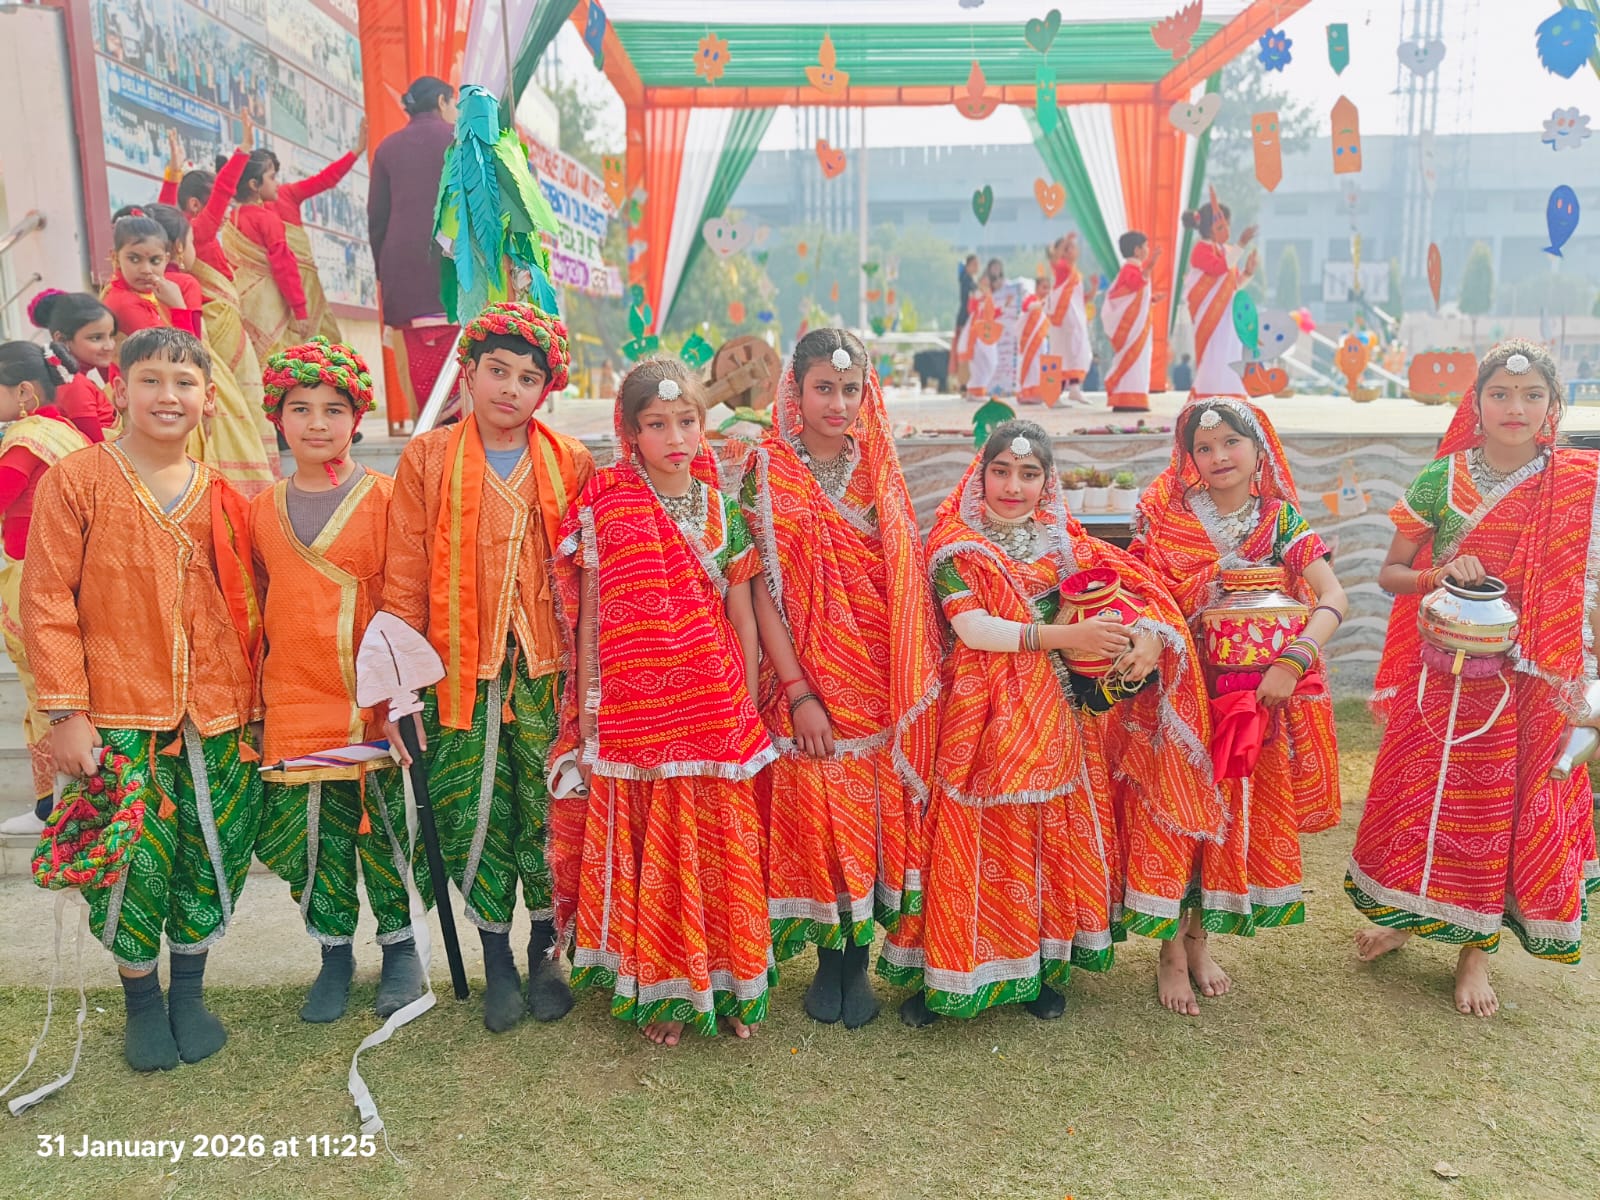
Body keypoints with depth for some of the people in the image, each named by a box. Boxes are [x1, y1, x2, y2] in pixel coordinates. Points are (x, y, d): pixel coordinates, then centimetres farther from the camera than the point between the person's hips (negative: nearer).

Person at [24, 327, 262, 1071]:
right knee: (134, 864, 2)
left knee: (211, 860, 10)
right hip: (119, 716, -3)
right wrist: (65, 711, -9)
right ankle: (141, 1001, 26)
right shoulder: (76, 481, -3)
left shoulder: (222, 498, 7)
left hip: (217, 717, 3)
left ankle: (189, 993, 31)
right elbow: (47, 600, -5)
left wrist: (252, 705, 9)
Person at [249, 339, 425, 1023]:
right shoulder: (262, 510, 8)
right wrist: (253, 697, 16)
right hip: (294, 703, 3)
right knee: (311, 833, 8)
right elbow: (258, 606, 16)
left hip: (375, 698, -3)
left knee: (386, 827, 5)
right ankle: (335, 953, 27)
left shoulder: (385, 498, -4)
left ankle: (399, 946, 25)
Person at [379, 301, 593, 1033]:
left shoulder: (571, 463, 5)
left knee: (550, 812, 5)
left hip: (547, 669, 0)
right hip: (460, 672, 0)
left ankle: (546, 951, 26)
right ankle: (497, 961, 24)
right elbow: (405, 580, 0)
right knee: (472, 816, 6)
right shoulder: (427, 459, 2)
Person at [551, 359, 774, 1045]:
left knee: (720, 852, 9)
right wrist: (588, 720, -1)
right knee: (647, 856, 7)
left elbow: (742, 617, 7)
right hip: (633, 715, -2)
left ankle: (726, 984, 26)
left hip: (717, 714, 2)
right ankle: (660, 993, 24)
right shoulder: (603, 509, -2)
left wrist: (747, 709, 6)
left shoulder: (724, 509, 4)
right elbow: (589, 620, 0)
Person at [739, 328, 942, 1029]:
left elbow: (908, 584, 9)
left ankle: (859, 960, 22)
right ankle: (828, 961, 22)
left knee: (876, 812, 6)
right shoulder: (768, 473, -2)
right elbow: (763, 591, -7)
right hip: (807, 676, -2)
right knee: (815, 813, 3)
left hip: (882, 681, 3)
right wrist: (799, 693, -12)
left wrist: (915, 681, 1)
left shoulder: (880, 474, 7)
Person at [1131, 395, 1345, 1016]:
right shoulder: (1165, 517, -3)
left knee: (1237, 819, 10)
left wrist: (1292, 662, -23)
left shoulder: (1281, 520, 0)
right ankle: (1171, 953, 16)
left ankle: (1200, 938, 28)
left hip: (1256, 700, 2)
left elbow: (1332, 598, -10)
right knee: (1173, 819, 1)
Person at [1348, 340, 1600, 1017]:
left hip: (1526, 680, 0)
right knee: (1421, 791, 10)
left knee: (1504, 803, 8)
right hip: (1441, 672, 0)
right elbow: (1390, 573, 2)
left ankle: (1476, 947, 25)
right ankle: (1407, 913, 34)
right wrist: (1440, 575, -18)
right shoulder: (1440, 479, -3)